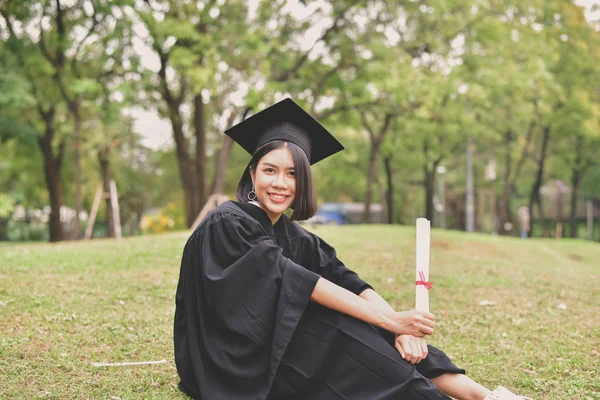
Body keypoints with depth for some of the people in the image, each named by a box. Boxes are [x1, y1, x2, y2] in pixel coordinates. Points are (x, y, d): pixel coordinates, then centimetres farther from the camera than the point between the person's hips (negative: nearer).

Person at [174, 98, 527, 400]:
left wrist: (398, 325, -27)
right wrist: (389, 319, -31)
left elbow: (349, 282, -7)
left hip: (276, 351, 7)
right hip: (230, 369, -6)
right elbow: (294, 283, -26)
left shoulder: (296, 237, 8)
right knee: (337, 326, -28)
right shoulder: (227, 226, -14)